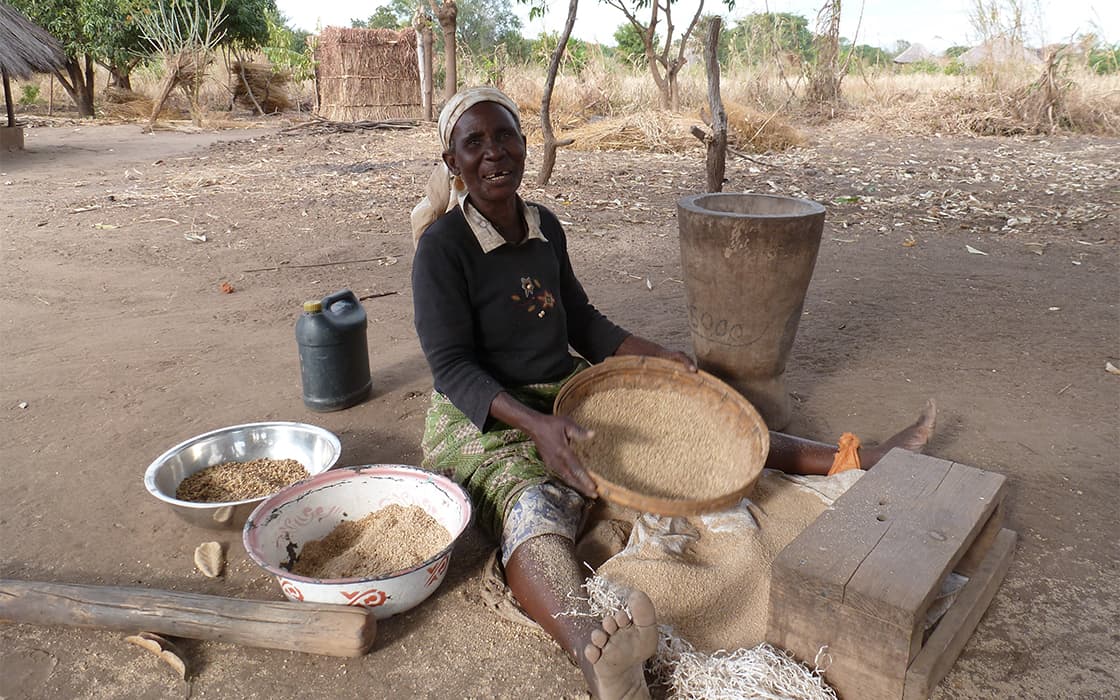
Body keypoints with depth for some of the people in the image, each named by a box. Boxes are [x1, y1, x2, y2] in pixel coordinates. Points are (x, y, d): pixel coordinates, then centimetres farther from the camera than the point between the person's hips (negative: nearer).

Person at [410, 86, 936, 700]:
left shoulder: (544, 226, 7)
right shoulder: (443, 247, -13)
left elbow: (581, 321, 16)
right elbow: (452, 368, -19)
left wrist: (657, 357, 4)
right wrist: (536, 425, -34)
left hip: (568, 395, 7)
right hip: (486, 419, -7)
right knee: (533, 507, -38)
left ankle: (862, 462, 4)